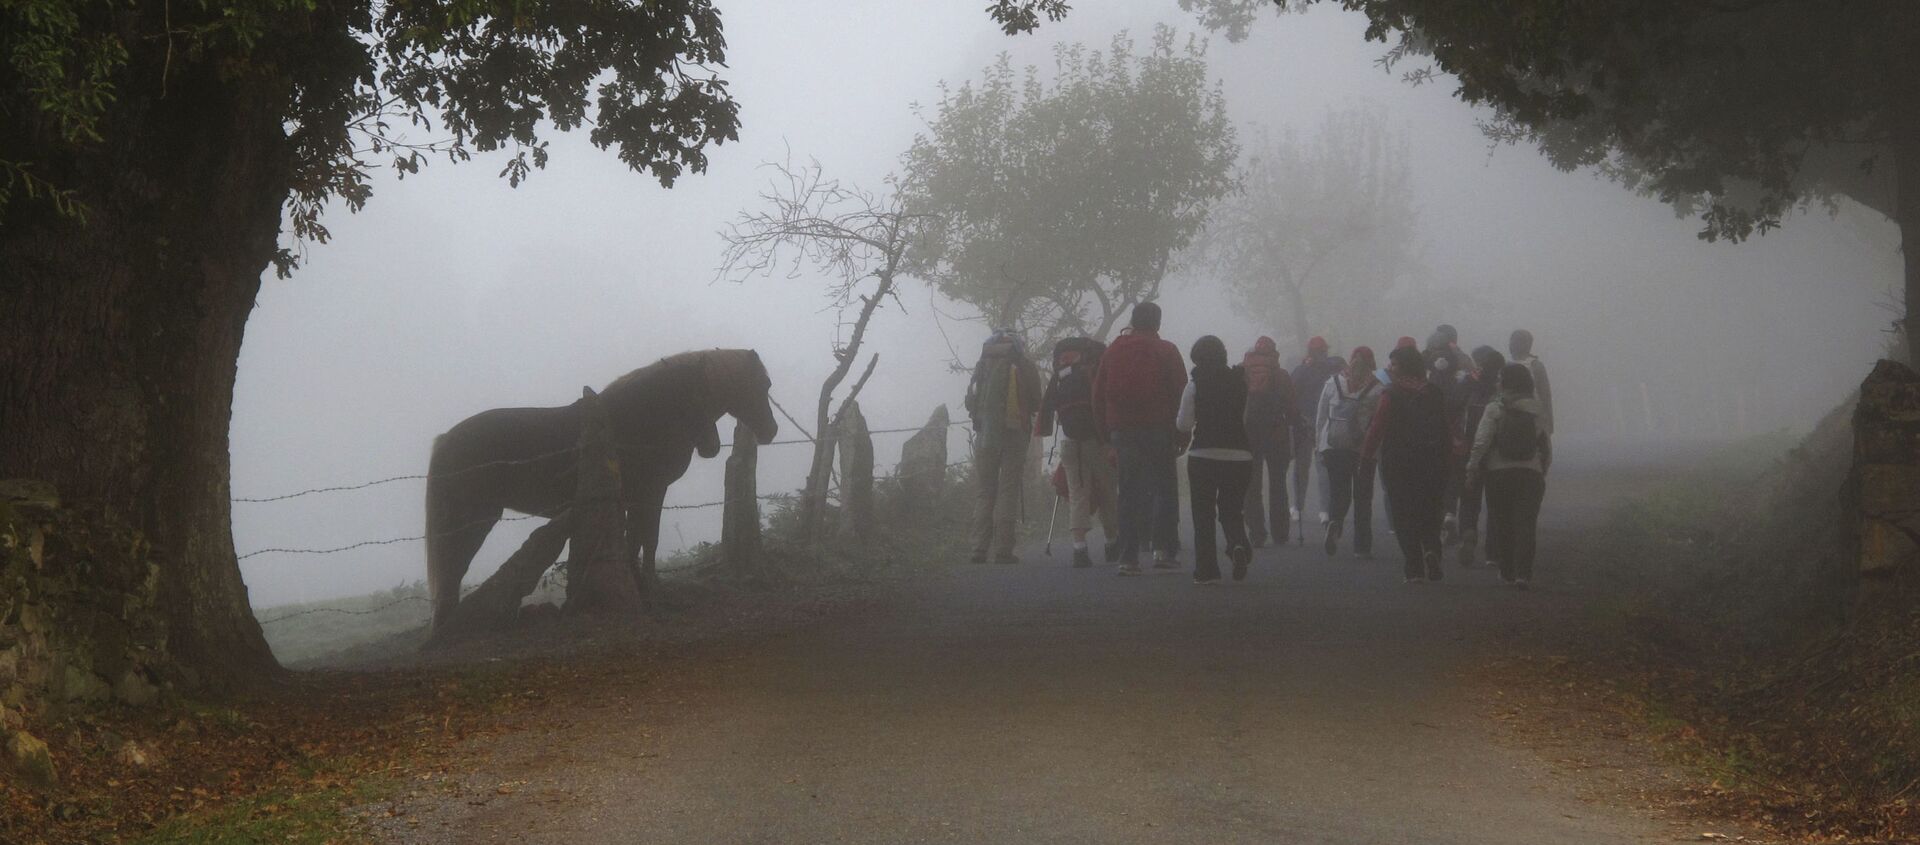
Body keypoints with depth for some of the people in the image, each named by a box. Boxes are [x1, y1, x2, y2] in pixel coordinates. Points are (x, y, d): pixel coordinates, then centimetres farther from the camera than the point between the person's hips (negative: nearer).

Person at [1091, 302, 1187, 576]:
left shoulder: (1113, 351, 10)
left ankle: (1128, 556, -2)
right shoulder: (1166, 351, -1)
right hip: (1157, 430, -3)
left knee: (1128, 492, 5)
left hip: (1121, 430, 3)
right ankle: (1162, 547, 0)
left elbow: (1098, 395, 10)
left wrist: (1107, 433, 15)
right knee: (1164, 489, 8)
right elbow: (1180, 392, -4)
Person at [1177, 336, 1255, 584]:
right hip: (1238, 455, 3)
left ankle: (1206, 570, 1)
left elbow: (1184, 424, -5)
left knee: (1203, 513, 6)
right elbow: (1247, 421, 11)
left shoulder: (1195, 385, -5)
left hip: (1203, 456, -3)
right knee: (1231, 509, 15)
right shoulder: (1241, 383, 5)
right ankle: (1238, 545, -15)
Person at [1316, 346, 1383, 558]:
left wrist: (1320, 445, 13)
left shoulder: (1333, 383, 4)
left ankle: (1335, 524, -21)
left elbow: (1320, 417, 7)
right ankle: (1362, 546, 5)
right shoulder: (1377, 389, -4)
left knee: (1339, 493, 9)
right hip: (1363, 450, -2)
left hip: (1333, 448, 2)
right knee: (1363, 497, 7)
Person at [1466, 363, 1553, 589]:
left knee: (1502, 522, 11)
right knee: (1526, 524, 0)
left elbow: (1481, 441, -13)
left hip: (1499, 472, -1)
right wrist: (1543, 472, 18)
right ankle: (1523, 573, -11)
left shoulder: (1495, 409, -6)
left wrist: (1473, 468, -3)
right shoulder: (1538, 411, 4)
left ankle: (1507, 571, 16)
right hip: (1530, 474, 1)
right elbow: (1547, 446, 7)